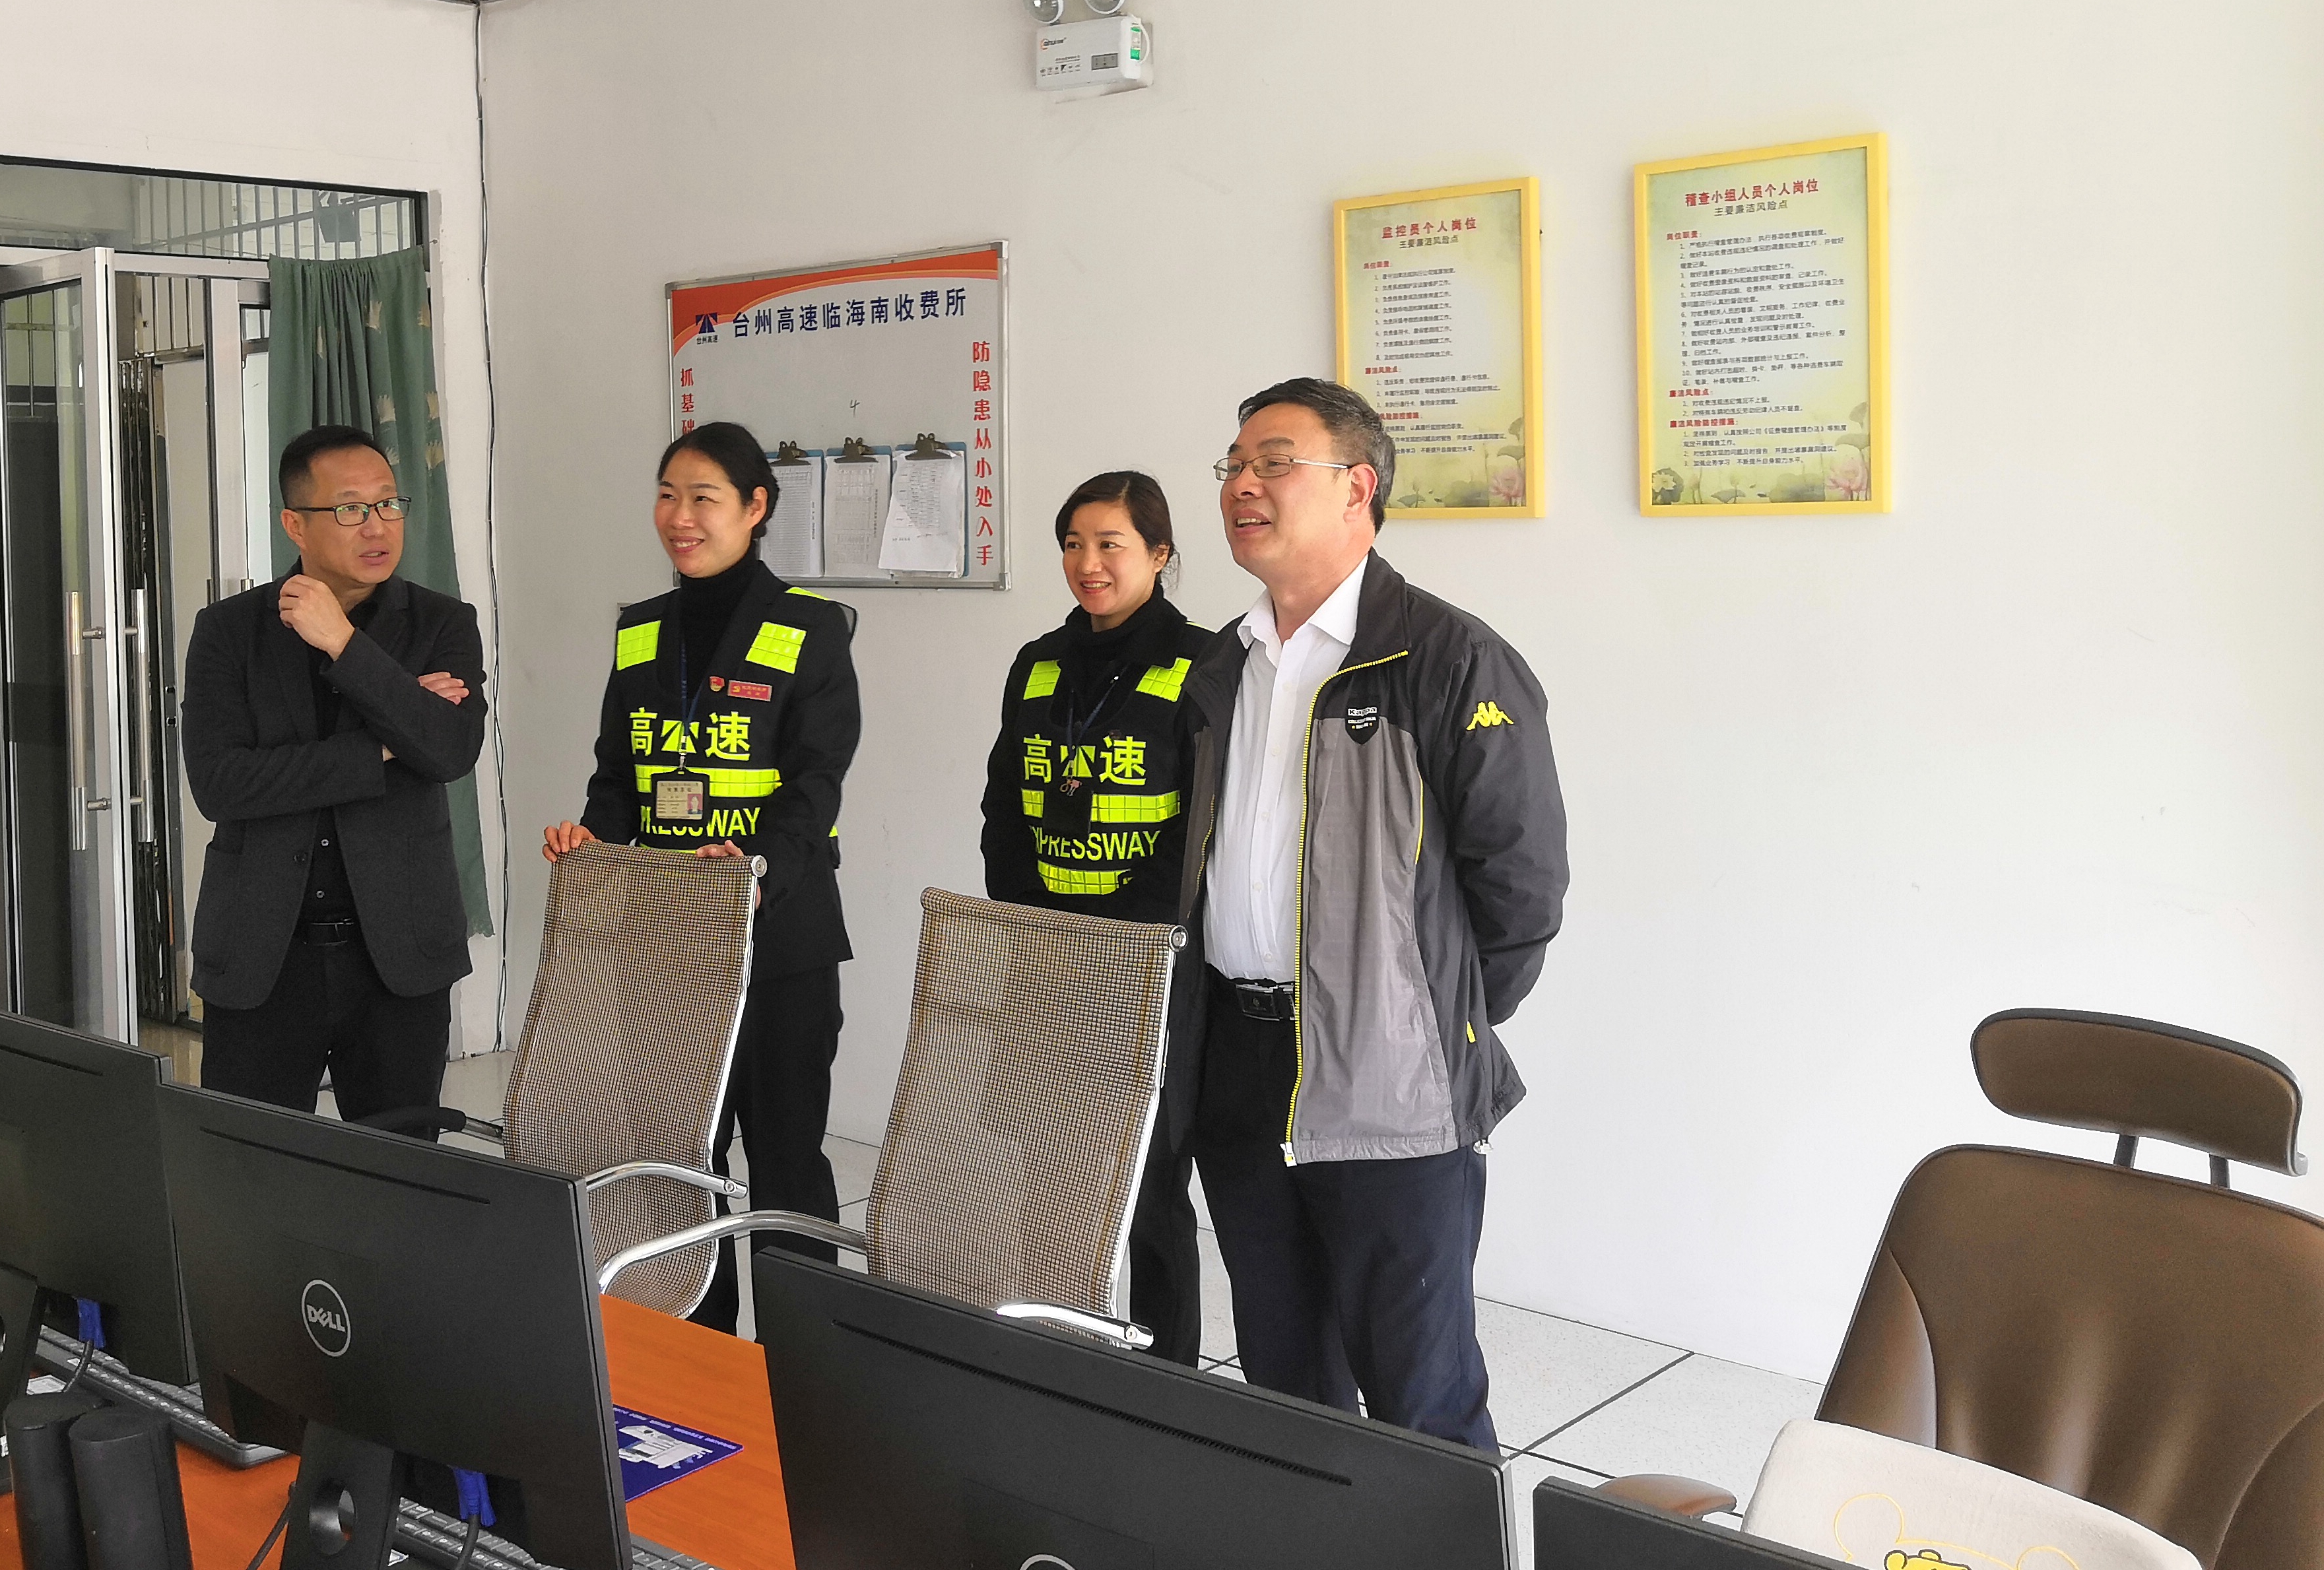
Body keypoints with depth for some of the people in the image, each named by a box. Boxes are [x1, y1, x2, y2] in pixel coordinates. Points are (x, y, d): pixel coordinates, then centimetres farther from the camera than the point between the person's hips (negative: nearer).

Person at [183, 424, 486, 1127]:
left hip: (398, 958, 0)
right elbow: (217, 782, -10)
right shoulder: (228, 630, 2)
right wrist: (379, 751, -12)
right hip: (259, 961, 0)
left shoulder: (443, 623, 2)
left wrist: (342, 642, -17)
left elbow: (454, 750, -15)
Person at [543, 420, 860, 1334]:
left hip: (778, 938, -5)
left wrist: (761, 869, -29)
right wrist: (594, 836, -6)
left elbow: (815, 784, -12)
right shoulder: (639, 635, 12)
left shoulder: (809, 632, -5)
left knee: (784, 1154, 3)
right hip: (663, 936, 5)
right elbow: (618, 775, 15)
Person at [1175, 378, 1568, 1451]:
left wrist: (1446, 1030, -4)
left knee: (1419, 1401, 1)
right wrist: (1226, 1010, 12)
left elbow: (1523, 878, -10)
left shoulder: (1450, 661, -10)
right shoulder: (1222, 672, 13)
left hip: (1391, 1091, -7)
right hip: (1236, 1079, 7)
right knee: (1282, 1383, 18)